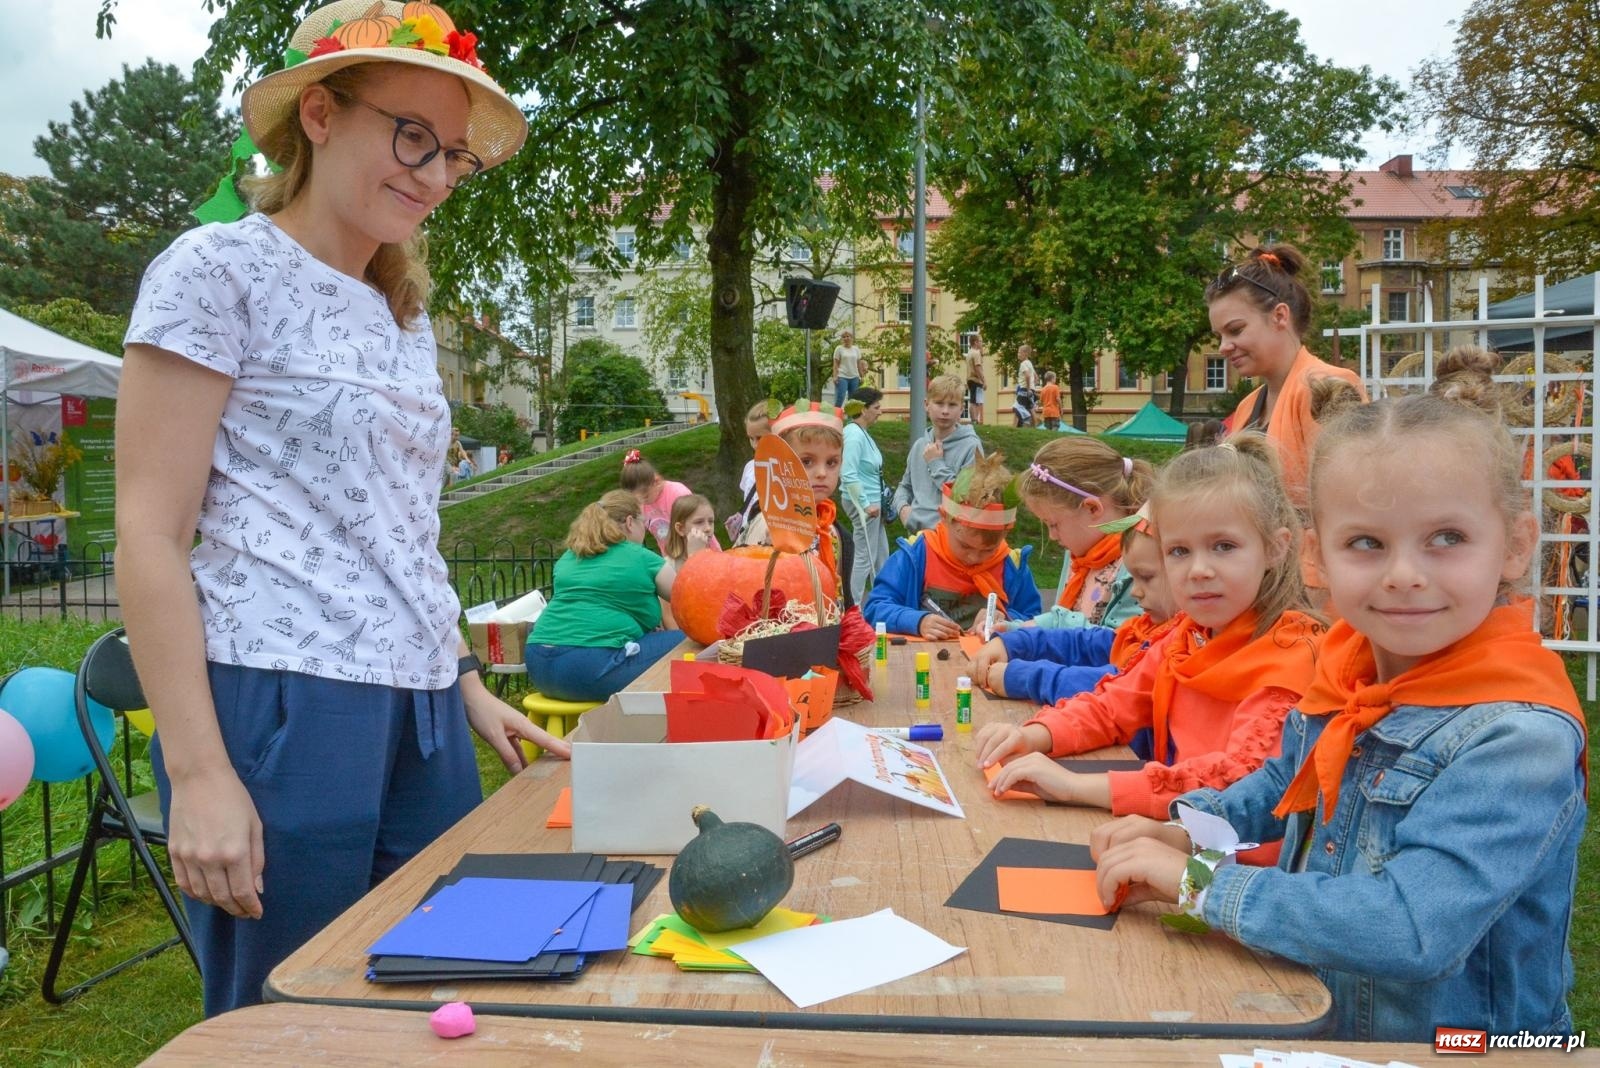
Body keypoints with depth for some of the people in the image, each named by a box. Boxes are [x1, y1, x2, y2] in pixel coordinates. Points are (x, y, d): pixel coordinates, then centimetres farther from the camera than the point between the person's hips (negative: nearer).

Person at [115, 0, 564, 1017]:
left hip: (421, 711, 7)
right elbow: (149, 533, -10)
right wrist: (197, 771, -16)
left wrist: (467, 684, 15)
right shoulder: (221, 269, -5)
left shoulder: (406, 315, 16)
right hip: (280, 704, -7)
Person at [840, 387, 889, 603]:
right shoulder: (854, 435, -19)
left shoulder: (863, 433, 9)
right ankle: (853, 608, 5)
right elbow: (848, 475, -25)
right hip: (862, 503, -10)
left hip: (872, 502, 10)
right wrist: (866, 504, -22)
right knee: (865, 557, -3)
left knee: (881, 555, 18)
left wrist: (880, 499, 16)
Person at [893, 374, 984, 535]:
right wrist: (902, 507, -2)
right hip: (916, 532, 6)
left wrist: (936, 464, -13)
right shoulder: (920, 445, 9)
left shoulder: (971, 446, -10)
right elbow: (905, 486, 20)